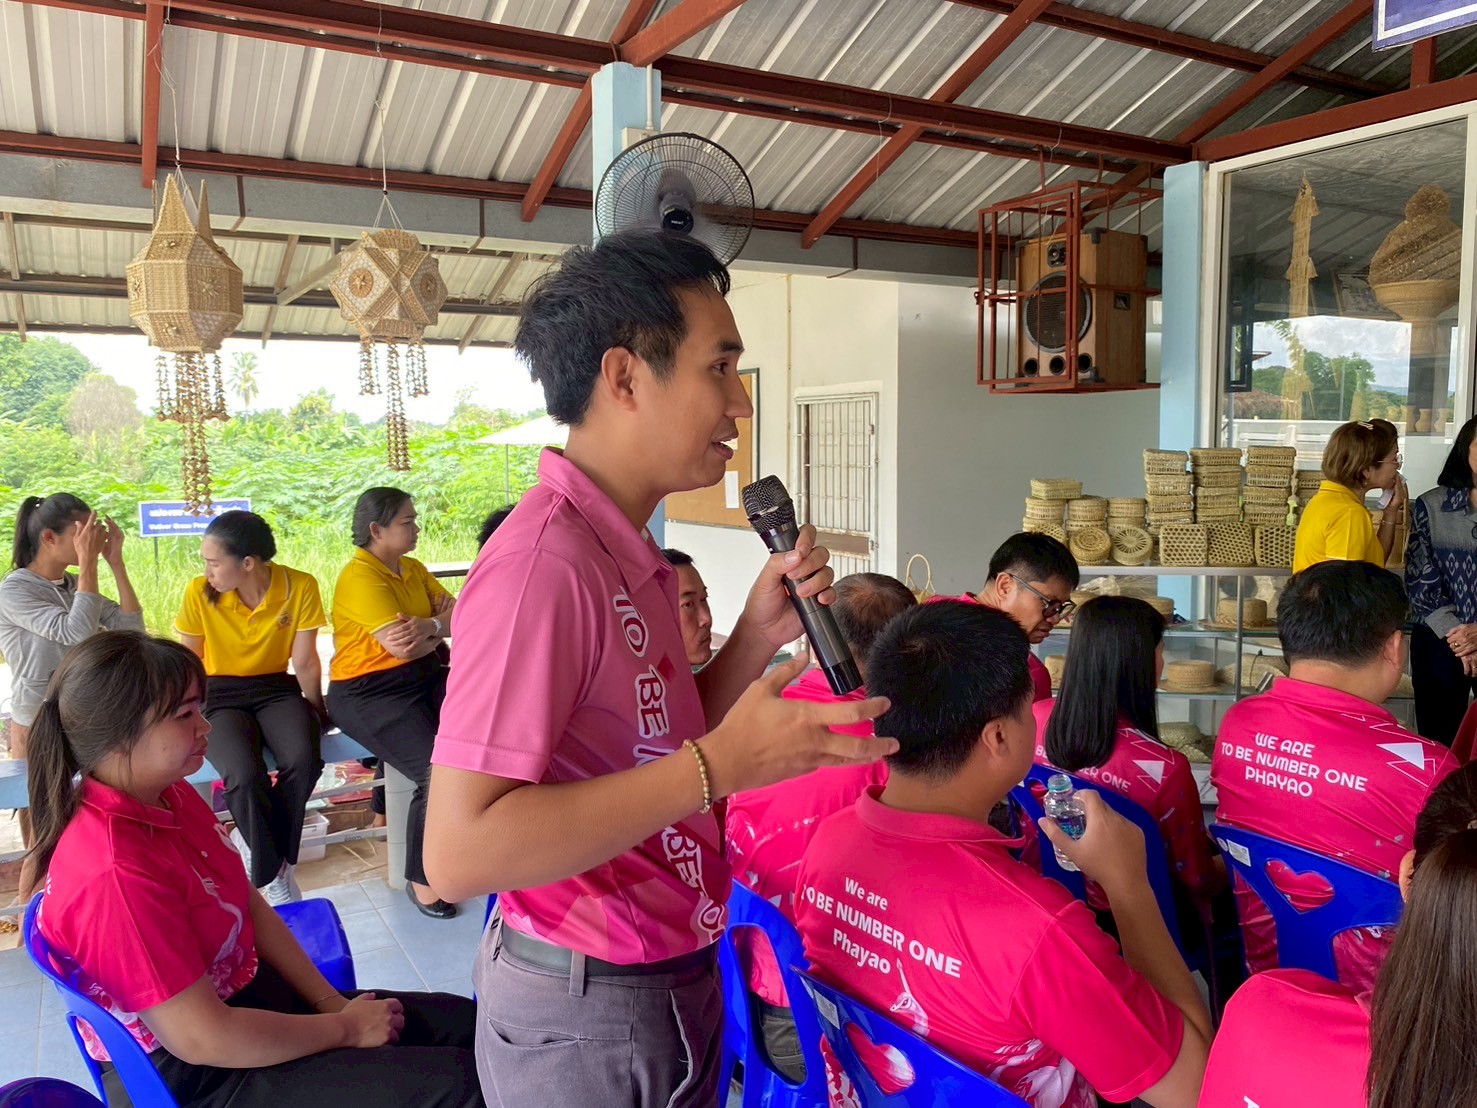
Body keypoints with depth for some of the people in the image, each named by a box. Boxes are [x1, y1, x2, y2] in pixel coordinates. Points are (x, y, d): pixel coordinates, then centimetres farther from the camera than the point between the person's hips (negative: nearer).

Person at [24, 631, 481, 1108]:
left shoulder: (171, 796, -1)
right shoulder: (115, 874, -29)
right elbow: (203, 1039, -26)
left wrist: (331, 1002, 1)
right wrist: (344, 1028, -14)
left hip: (247, 994, 9)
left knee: (463, 1021, 8)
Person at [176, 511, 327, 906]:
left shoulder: (300, 587, -11)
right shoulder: (199, 593, -10)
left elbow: (304, 662, -2)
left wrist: (316, 712, 3)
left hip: (276, 690, 1)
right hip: (220, 696, -1)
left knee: (304, 760, -30)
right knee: (245, 775, -30)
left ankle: (254, 842, -1)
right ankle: (272, 875, -5)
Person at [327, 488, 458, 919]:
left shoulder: (414, 569, 14)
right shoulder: (360, 578, -12)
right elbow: (402, 646, -21)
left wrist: (429, 626, -18)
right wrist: (442, 625, -2)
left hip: (426, 678, 7)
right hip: (370, 692, -7)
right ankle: (421, 879, -4)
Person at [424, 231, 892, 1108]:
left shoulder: (627, 551, 4)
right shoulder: (544, 562, -25)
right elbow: (460, 850, -29)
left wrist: (759, 635, -6)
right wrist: (720, 764, -31)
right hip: (587, 1022, -8)